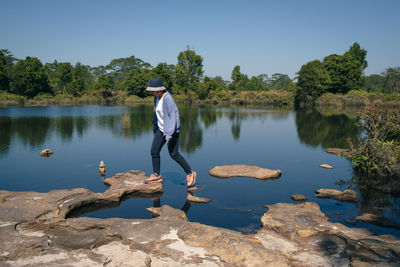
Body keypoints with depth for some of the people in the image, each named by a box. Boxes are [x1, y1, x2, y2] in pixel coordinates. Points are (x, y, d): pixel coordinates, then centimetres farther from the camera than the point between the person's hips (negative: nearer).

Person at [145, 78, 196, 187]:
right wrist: (155, 128, 21)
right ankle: (156, 175, 18)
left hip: (172, 129, -8)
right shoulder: (157, 98, 5)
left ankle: (190, 173, 15)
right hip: (161, 128, 8)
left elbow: (172, 117, -26)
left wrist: (169, 135, -29)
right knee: (154, 151, 4)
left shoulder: (167, 98, -22)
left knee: (174, 154, -2)